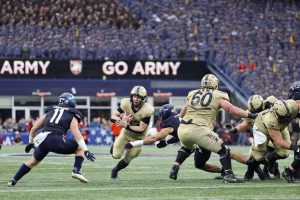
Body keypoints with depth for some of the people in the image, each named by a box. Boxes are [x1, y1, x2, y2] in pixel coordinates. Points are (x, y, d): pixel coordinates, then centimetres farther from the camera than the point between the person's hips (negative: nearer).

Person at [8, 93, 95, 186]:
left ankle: (13, 180, 26)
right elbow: (76, 133, 0)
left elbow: (34, 128, 29)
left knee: (34, 160, 30)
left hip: (41, 139, 4)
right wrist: (86, 151, -3)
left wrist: (30, 143, 42)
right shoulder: (72, 116, 15)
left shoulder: (50, 111, 27)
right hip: (56, 140, -4)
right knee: (80, 148, 16)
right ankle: (76, 171, -3)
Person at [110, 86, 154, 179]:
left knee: (127, 159, 7)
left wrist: (126, 126, -37)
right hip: (126, 133, 1)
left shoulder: (146, 110, -29)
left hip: (138, 137, -1)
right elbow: (112, 117, -17)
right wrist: (121, 119, -39)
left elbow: (141, 129, -28)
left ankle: (115, 170, 37)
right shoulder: (126, 104, -21)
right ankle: (114, 146, 29)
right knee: (116, 155, -7)